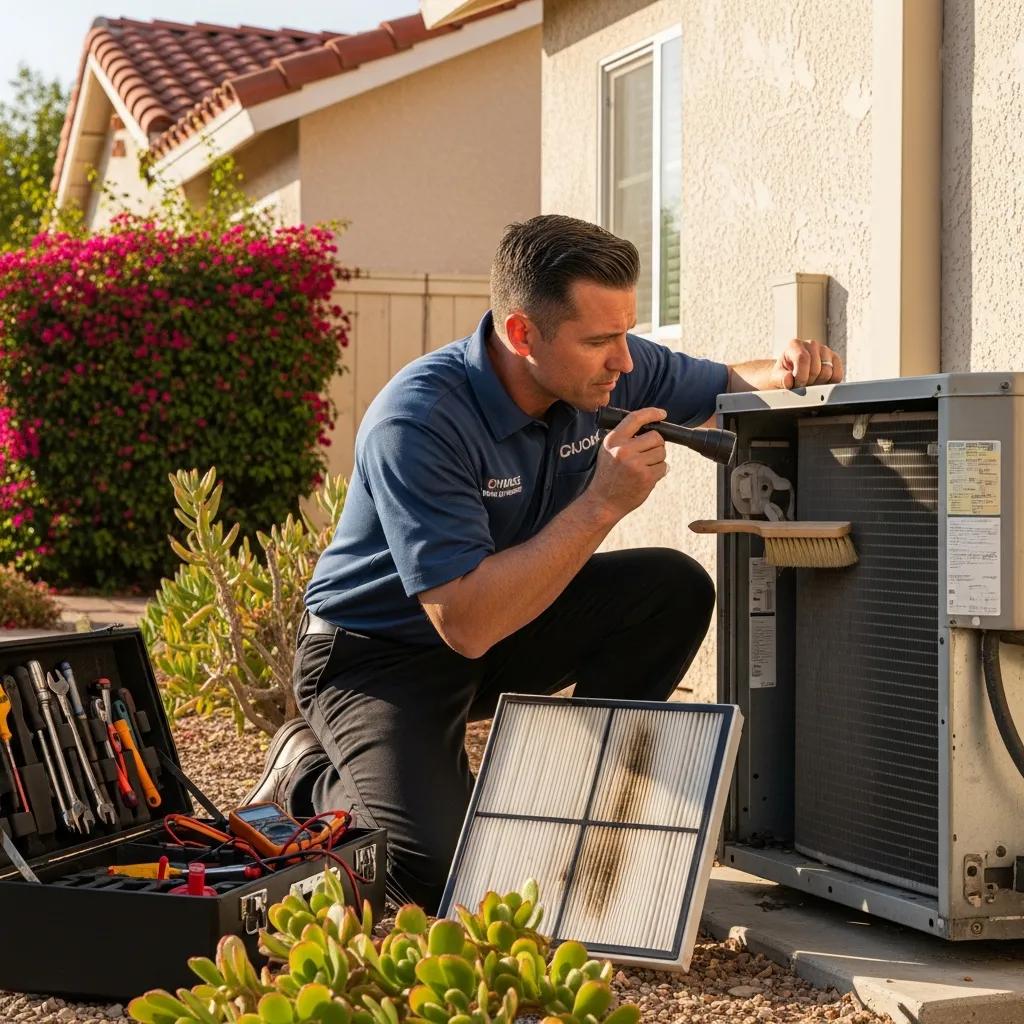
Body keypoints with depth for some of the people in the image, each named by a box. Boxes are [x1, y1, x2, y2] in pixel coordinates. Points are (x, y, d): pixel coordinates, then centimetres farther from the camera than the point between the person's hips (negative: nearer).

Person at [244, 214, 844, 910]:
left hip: (507, 620, 7)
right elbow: (466, 624, -36)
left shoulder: (604, 372, -11)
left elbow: (725, 389, 8)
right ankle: (311, 777, 6)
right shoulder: (417, 423, -32)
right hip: (381, 655, -7)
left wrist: (784, 372, -17)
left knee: (675, 587, -15)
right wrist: (603, 502, -37)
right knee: (441, 875, -25)